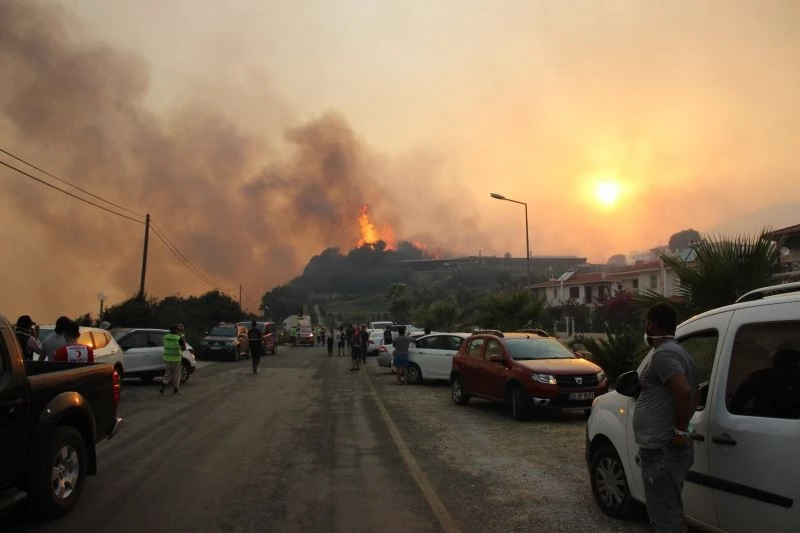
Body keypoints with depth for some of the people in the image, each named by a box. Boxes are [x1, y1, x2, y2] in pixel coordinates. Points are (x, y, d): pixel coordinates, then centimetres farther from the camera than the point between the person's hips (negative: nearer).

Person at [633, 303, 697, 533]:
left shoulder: (663, 354, -18)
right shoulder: (677, 351, 15)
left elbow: (684, 391, -32)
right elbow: (694, 393, 24)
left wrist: (680, 430, -22)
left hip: (662, 451, -10)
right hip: (665, 448, 10)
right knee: (668, 513, 22)